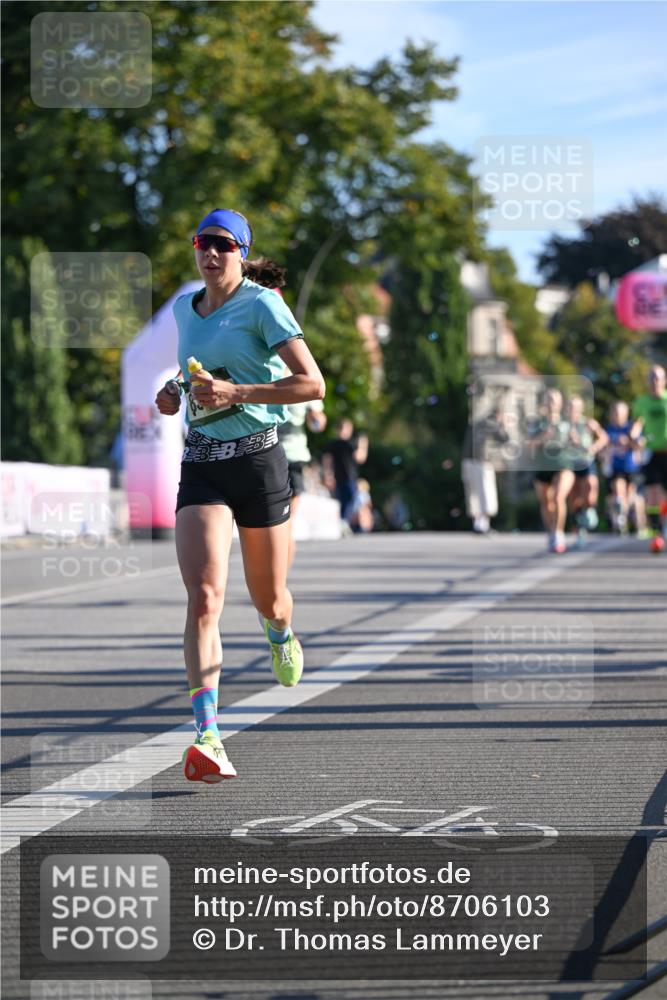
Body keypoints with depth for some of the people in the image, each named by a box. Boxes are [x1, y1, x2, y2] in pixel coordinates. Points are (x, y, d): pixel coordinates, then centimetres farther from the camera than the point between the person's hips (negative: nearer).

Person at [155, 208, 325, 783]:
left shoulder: (262, 304, -7)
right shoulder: (185, 308, 12)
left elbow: (313, 384, -13)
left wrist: (236, 393, -21)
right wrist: (176, 392, 11)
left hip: (258, 460, -3)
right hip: (201, 466, 3)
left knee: (268, 599, 12)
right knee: (205, 596, -17)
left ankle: (281, 636, 53)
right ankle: (207, 739, -25)